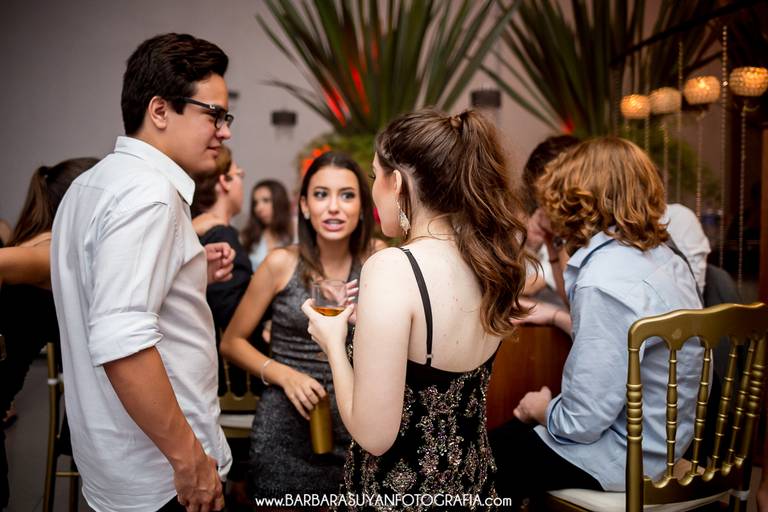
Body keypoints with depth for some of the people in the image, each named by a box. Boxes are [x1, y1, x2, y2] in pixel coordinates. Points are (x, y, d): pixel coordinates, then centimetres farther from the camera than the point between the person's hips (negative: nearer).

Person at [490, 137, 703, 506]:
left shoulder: (606, 282, -28)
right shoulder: (664, 258, 0)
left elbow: (583, 422, -25)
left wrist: (541, 410, -5)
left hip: (623, 455, -9)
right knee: (511, 434, 22)